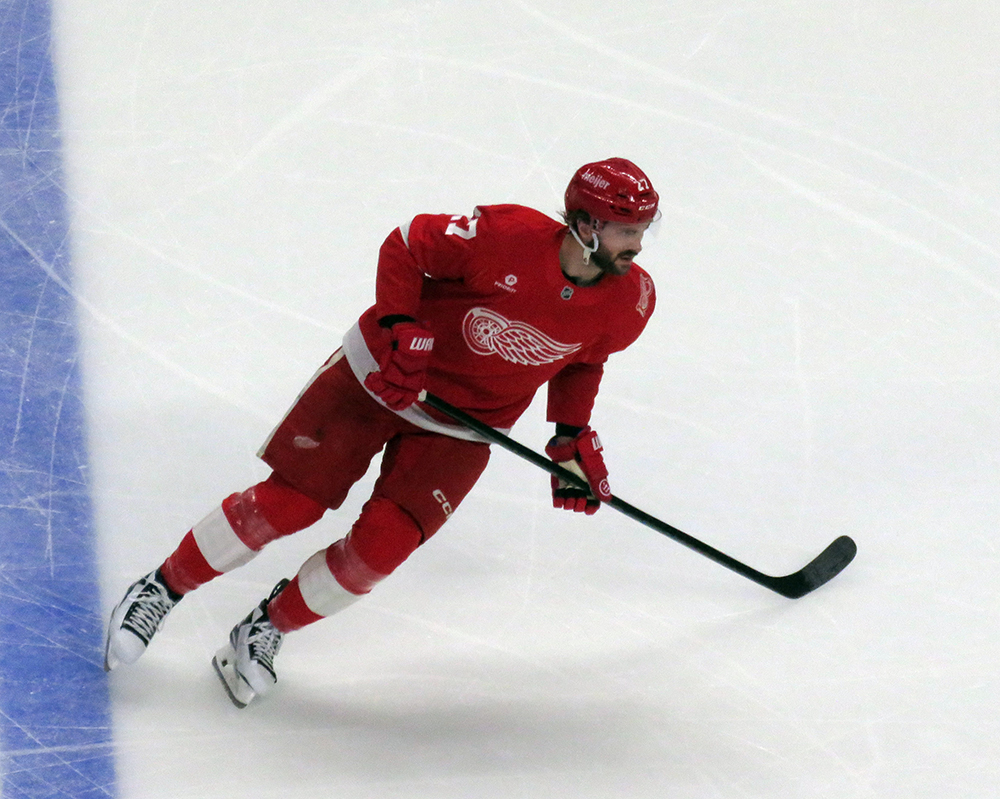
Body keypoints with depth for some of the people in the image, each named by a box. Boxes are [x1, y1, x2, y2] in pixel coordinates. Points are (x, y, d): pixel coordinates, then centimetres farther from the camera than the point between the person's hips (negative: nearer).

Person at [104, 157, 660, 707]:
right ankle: (164, 587, 16)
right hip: (387, 375, -3)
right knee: (288, 503, -6)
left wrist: (573, 435, -1)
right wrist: (399, 327, -23)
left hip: (462, 430, 3)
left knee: (379, 547, -12)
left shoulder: (630, 300, -13)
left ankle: (269, 629, 13)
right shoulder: (507, 236, -27)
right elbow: (408, 245, -12)